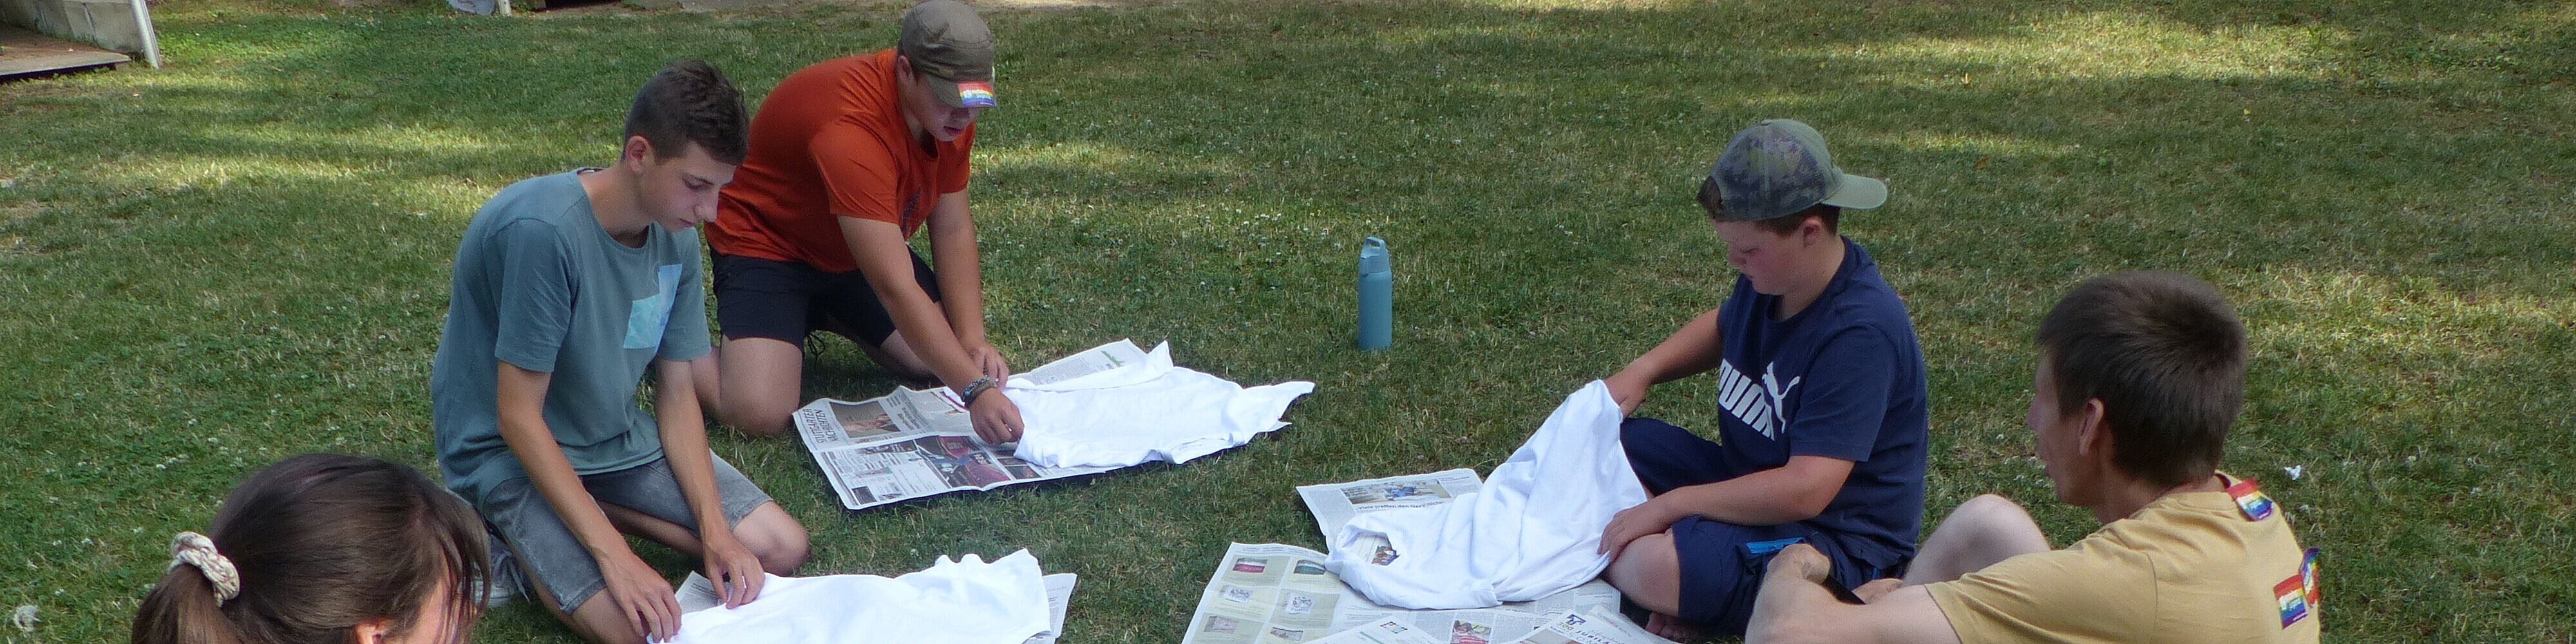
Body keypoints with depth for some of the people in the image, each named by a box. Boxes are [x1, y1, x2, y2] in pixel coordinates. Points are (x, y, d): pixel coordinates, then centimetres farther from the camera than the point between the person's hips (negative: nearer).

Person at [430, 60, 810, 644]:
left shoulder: (676, 237, -6)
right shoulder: (542, 230, -29)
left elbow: (676, 394, -1)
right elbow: (518, 415, -25)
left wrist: (715, 530, -14)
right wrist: (614, 554, -30)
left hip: (616, 438, 7)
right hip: (509, 451, -7)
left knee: (782, 549, -3)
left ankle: (590, 509, 6)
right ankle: (524, 535, 1)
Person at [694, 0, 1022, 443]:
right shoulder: (851, 125, -38)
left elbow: (953, 229, -6)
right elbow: (896, 289, -42)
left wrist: (973, 340, -19)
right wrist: (975, 391, -47)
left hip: (861, 251, 8)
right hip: (768, 245, -7)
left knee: (951, 363, -4)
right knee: (762, 415, -25)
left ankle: (824, 316, 20)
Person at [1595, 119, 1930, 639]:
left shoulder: (1861, 333, -29)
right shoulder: (1772, 274, -2)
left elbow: (1804, 490, -33)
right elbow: (1723, 326, 23)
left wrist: (1668, 505, -26)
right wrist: (1641, 372, 5)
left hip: (1838, 538, -9)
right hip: (1751, 482, 10)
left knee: (1657, 569, -35)